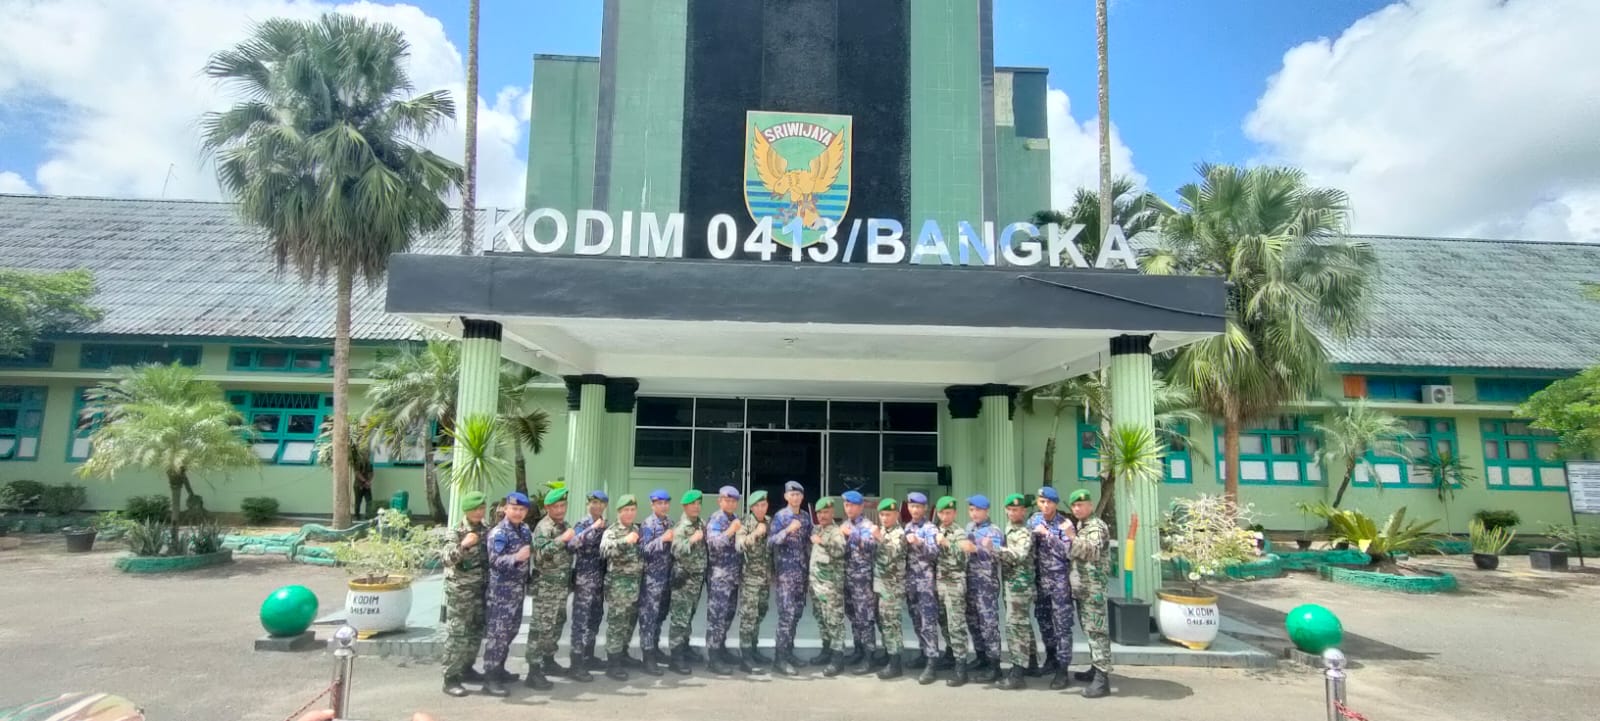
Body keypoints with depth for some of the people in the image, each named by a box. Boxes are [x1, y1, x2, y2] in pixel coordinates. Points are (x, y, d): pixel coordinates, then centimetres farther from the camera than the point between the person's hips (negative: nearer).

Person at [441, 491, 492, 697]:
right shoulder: (458, 532, -14)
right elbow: (446, 559, -27)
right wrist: (463, 546, -40)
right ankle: (450, 679, 1)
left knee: (476, 632, 15)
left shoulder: (484, 530, 7)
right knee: (458, 635, -5)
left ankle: (466, 669, 29)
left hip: (480, 589, 7)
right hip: (460, 590, -7)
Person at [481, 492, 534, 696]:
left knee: (511, 630, 16)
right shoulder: (499, 533, -15)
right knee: (498, 632, -7)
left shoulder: (525, 530, 9)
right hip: (502, 589, -8)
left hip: (519, 587, 8)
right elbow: (494, 561, -24)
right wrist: (517, 557, -37)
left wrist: (527, 582, 21)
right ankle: (490, 678, -2)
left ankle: (499, 669, 29)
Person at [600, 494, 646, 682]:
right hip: (618, 582, -7)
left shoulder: (637, 529, 12)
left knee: (630, 620, 14)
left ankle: (623, 655, 29)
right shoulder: (611, 531, -8)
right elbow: (605, 549, -29)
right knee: (616, 622, -6)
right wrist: (625, 541, -38)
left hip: (636, 582, 7)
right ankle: (613, 664, -2)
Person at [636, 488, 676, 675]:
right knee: (648, 616, -5)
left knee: (660, 615, 15)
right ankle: (648, 657, -2)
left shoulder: (670, 523, 11)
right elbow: (643, 550, -18)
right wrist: (663, 539, -25)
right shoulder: (647, 525, -10)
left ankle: (655, 648, 28)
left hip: (667, 576, 7)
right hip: (651, 577, -7)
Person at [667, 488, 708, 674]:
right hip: (684, 577, -7)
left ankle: (684, 650, 27)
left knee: (689, 617, 16)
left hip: (698, 576, 8)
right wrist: (691, 540, -33)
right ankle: (676, 658, -4)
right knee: (679, 619, -6)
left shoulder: (701, 523, 9)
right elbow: (676, 551, -25)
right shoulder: (681, 526, -14)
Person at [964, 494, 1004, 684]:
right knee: (973, 621, 12)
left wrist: (987, 548, -40)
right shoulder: (969, 528, 12)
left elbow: (997, 556, -21)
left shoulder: (994, 531, -7)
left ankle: (994, 665, -4)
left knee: (989, 622, -7)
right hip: (970, 580, 7)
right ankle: (982, 657, 25)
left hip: (987, 582, -7)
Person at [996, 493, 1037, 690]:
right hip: (1011, 581, 9)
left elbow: (1019, 555, -29)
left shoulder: (1024, 532, -14)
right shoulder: (1010, 527, 14)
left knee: (1016, 624, -11)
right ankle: (1029, 662, 31)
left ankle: (1017, 673, -10)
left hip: (1019, 583, -9)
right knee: (1022, 623, 18)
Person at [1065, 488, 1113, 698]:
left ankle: (1102, 677, -12)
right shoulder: (1079, 525, 17)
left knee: (1097, 630, -11)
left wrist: (1072, 537, -36)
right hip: (1081, 586, 9)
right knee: (1089, 629, 15)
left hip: (1094, 587, -9)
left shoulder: (1096, 526, -12)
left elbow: (1093, 552, -28)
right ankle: (1096, 668, 25)